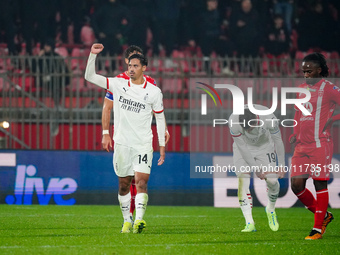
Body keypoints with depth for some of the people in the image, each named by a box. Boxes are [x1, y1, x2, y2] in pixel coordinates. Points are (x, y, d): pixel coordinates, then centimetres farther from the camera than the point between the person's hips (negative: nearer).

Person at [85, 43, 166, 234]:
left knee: (141, 182, -15)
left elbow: (160, 118, 8)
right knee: (124, 184, 8)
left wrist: (162, 146, 5)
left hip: (143, 144, -2)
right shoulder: (118, 84, 2)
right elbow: (90, 76, 0)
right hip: (122, 143, 2)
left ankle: (139, 220, -24)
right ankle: (127, 221, 20)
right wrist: (93, 55, -14)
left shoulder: (154, 91, 0)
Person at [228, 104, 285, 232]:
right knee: (243, 180, -17)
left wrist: (281, 166, -8)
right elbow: (242, 148, -22)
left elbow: (278, 141, -15)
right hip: (244, 148, -1)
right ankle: (249, 223, -20)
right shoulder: (234, 122, -33)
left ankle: (271, 210, 22)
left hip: (264, 146, 1)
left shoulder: (268, 118, -32)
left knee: (272, 180, -10)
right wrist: (256, 169, -18)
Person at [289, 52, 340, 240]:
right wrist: (295, 133, 14)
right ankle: (324, 216, 21)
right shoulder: (302, 88, 16)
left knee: (320, 183, -5)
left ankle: (318, 228, 3)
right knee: (296, 185, 1)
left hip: (320, 144, -7)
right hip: (302, 145, 7)